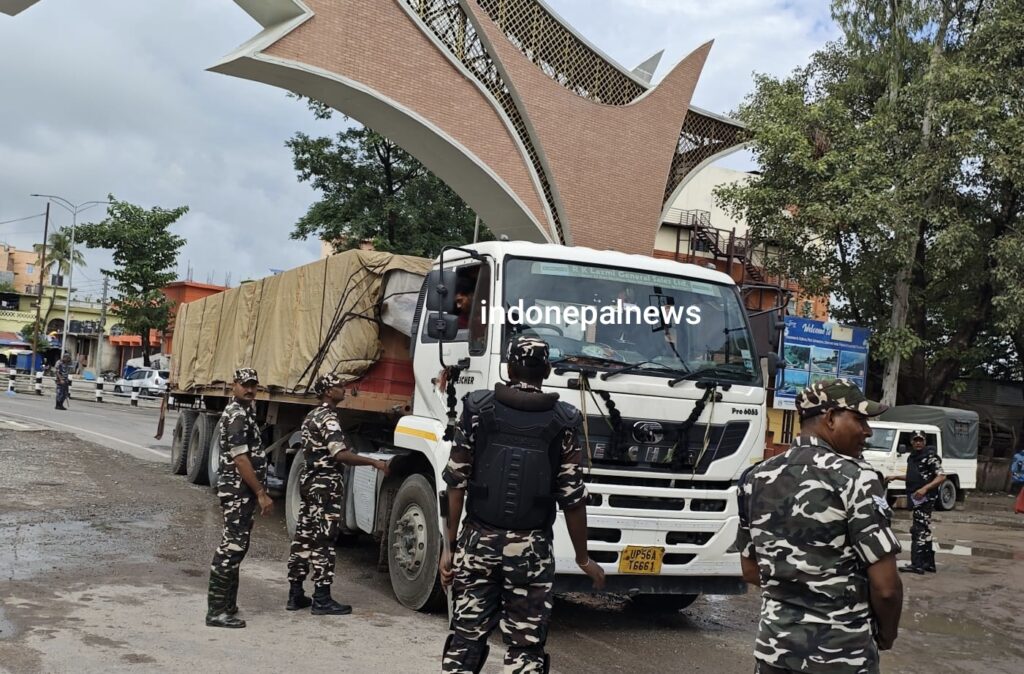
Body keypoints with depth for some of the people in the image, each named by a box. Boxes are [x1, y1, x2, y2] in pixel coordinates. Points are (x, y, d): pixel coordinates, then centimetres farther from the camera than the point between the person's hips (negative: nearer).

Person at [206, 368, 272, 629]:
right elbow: (240, 459, -21)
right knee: (232, 548, -9)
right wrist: (261, 494, -20)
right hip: (238, 491, -11)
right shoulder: (237, 415, -15)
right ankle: (216, 612, -6)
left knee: (234, 547, 15)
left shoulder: (244, 411, 17)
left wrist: (258, 492, 22)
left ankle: (226, 605, 22)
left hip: (242, 492, 11)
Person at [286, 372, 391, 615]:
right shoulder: (328, 418, -15)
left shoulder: (312, 416, 16)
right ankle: (322, 599, -4)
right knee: (323, 541, -6)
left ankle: (295, 594, 15)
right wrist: (374, 462, -25)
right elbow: (340, 454, -26)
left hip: (310, 481, 10)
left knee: (304, 538, 10)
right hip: (326, 485, -10)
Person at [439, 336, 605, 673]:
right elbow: (572, 498, -4)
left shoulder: (478, 410, -2)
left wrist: (449, 546, 5)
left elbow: (457, 484, -2)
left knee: (465, 639, 10)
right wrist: (584, 559, 8)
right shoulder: (562, 421, -4)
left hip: (478, 542, 1)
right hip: (531, 549, -1)